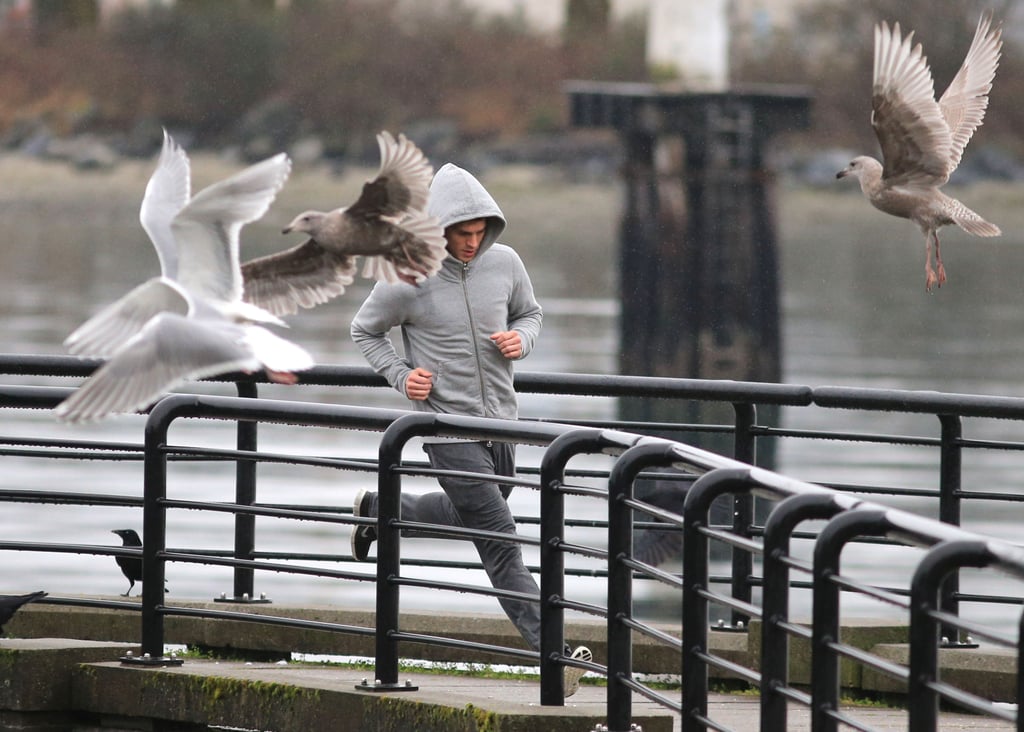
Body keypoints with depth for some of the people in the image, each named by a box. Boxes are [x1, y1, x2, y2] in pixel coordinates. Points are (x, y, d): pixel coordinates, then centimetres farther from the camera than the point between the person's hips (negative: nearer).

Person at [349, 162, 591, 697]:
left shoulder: (504, 263, -2)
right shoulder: (407, 279, -13)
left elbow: (530, 313, 16)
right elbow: (365, 331, 3)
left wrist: (521, 339, -7)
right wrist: (401, 376, -12)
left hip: (501, 421, 6)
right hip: (446, 425, -6)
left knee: (469, 514, 27)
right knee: (500, 540, -11)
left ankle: (378, 510, 50)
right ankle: (549, 649, -13)